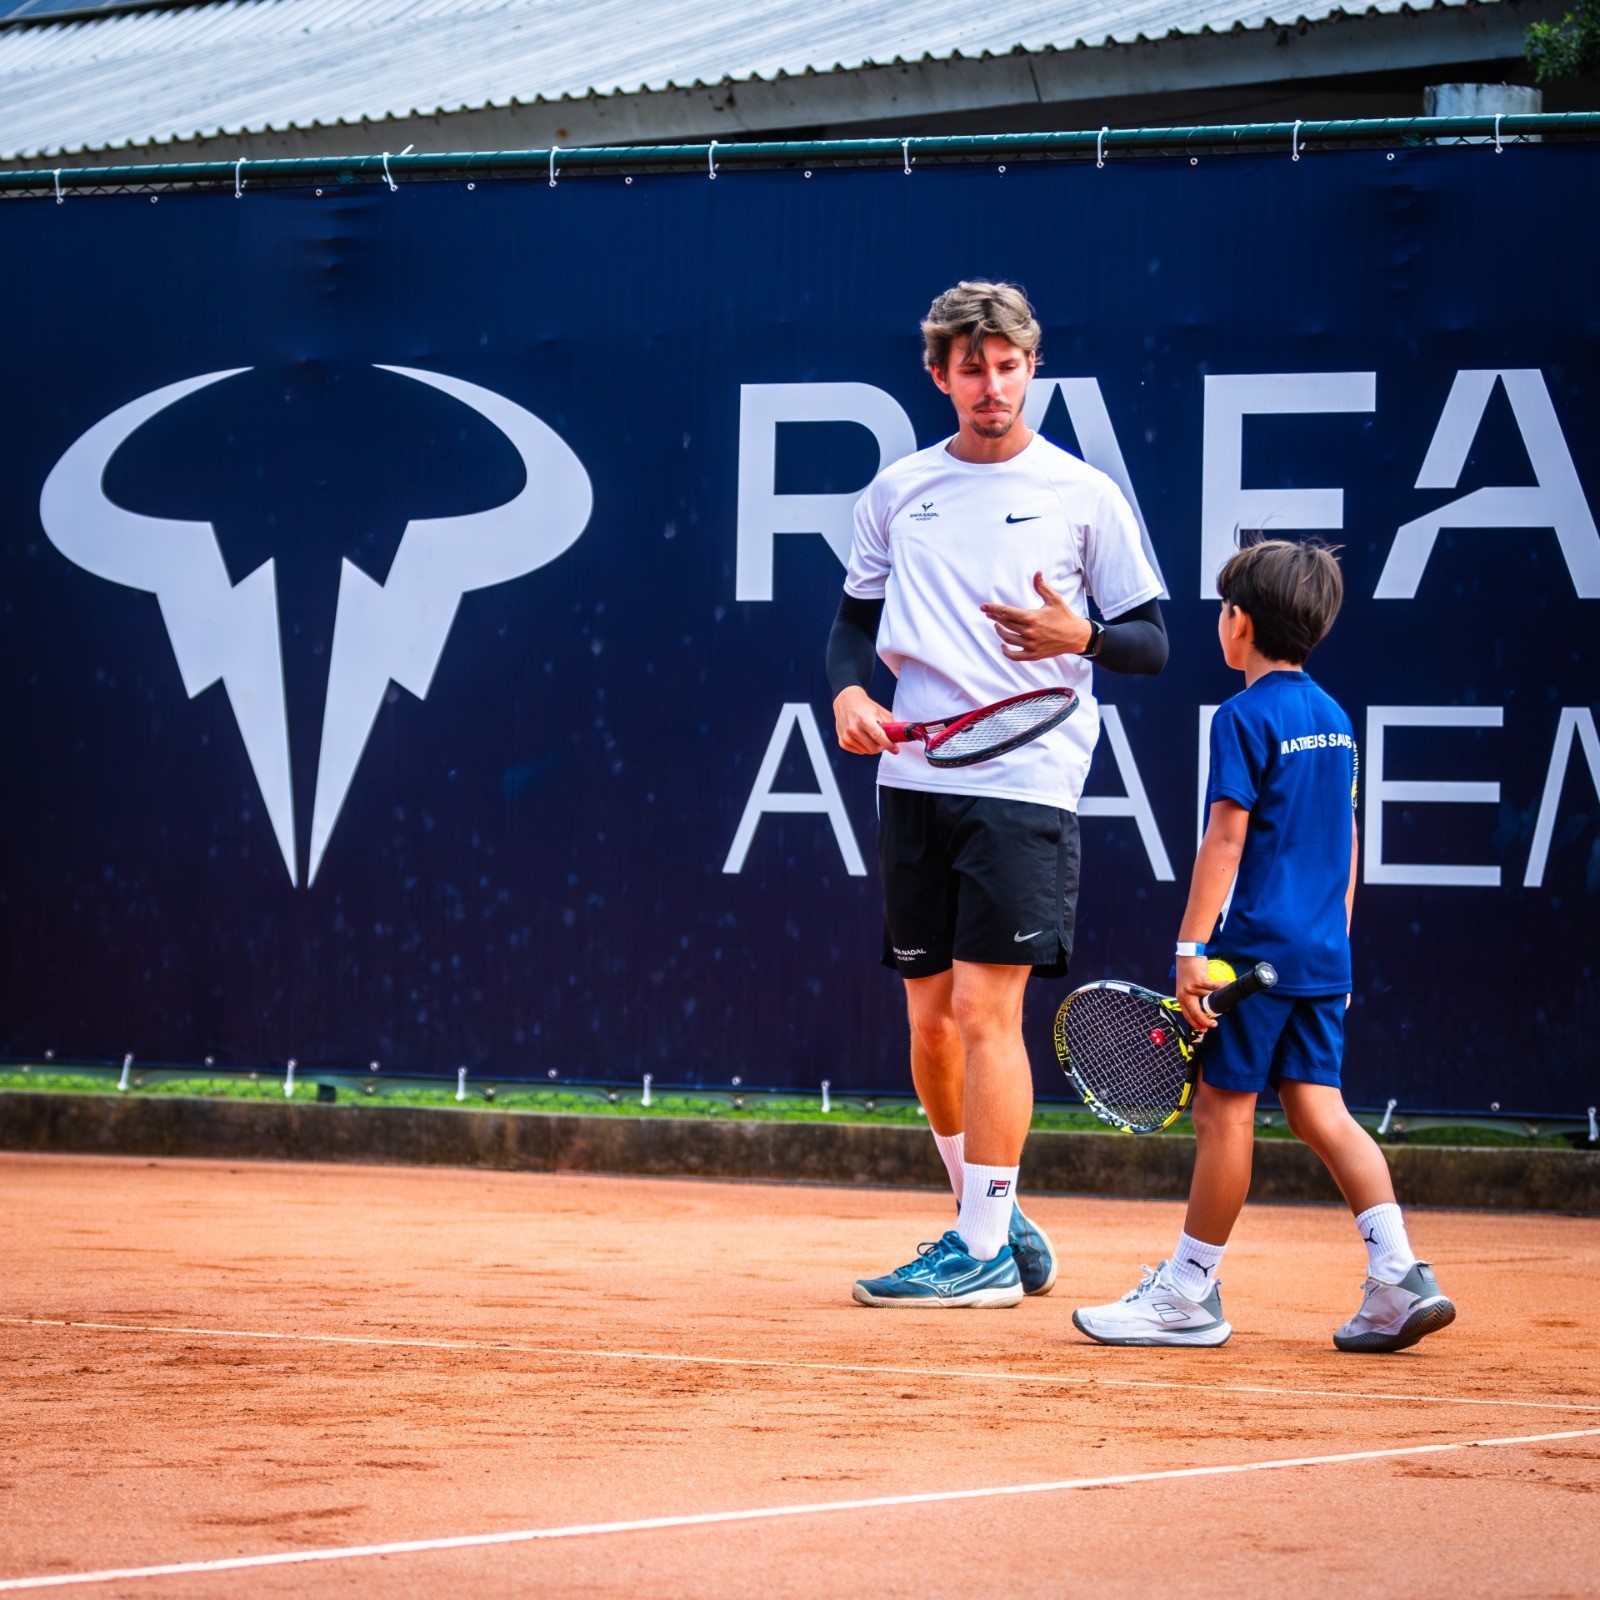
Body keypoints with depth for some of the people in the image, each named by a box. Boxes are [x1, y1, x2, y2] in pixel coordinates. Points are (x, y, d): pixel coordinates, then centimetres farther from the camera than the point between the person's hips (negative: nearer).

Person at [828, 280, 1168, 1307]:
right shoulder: (898, 491, 12)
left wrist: (1082, 636, -17)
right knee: (930, 1016, 7)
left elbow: (1152, 643, 3)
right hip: (914, 780, 4)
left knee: (985, 1006, -11)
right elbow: (857, 618, 18)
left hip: (1026, 785, -4)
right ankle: (1000, 1223, 24)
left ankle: (984, 1252, -8)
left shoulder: (1084, 494, 2)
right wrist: (850, 690, -2)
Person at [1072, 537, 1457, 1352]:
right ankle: (1398, 1276, -5)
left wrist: (1191, 949, -15)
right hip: (1323, 952, 7)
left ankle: (1190, 1292, 8)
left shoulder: (1245, 718, -10)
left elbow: (1225, 838, -15)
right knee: (1319, 1109, 7)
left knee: (1224, 1108, 0)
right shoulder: (1334, 719, 12)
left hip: (1258, 946, -7)